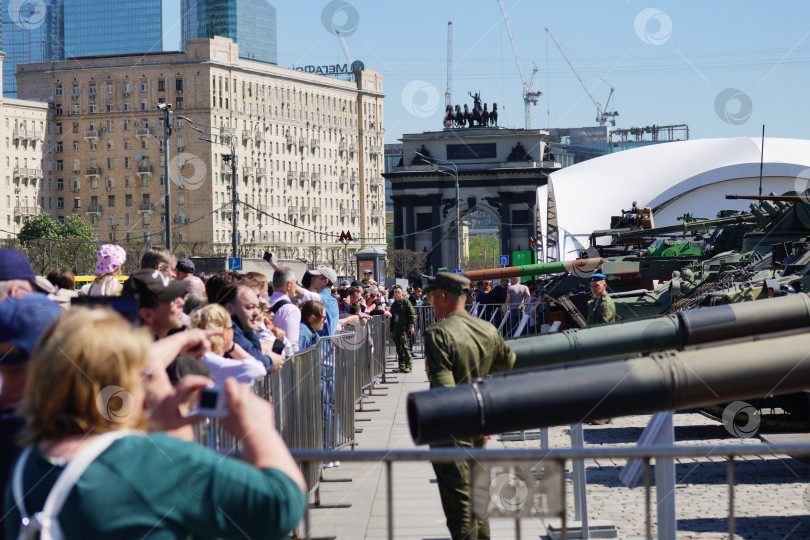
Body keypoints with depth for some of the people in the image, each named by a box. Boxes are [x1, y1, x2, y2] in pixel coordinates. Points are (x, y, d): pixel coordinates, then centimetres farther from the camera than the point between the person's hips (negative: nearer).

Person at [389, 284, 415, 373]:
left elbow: (412, 314, -5)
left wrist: (412, 325, -15)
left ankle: (408, 366, -10)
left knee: (405, 346, -13)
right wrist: (391, 330, 22)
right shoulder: (393, 305, 19)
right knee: (399, 349, 6)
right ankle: (401, 366, 10)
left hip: (405, 329, -7)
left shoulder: (406, 302, 0)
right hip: (396, 329, 7)